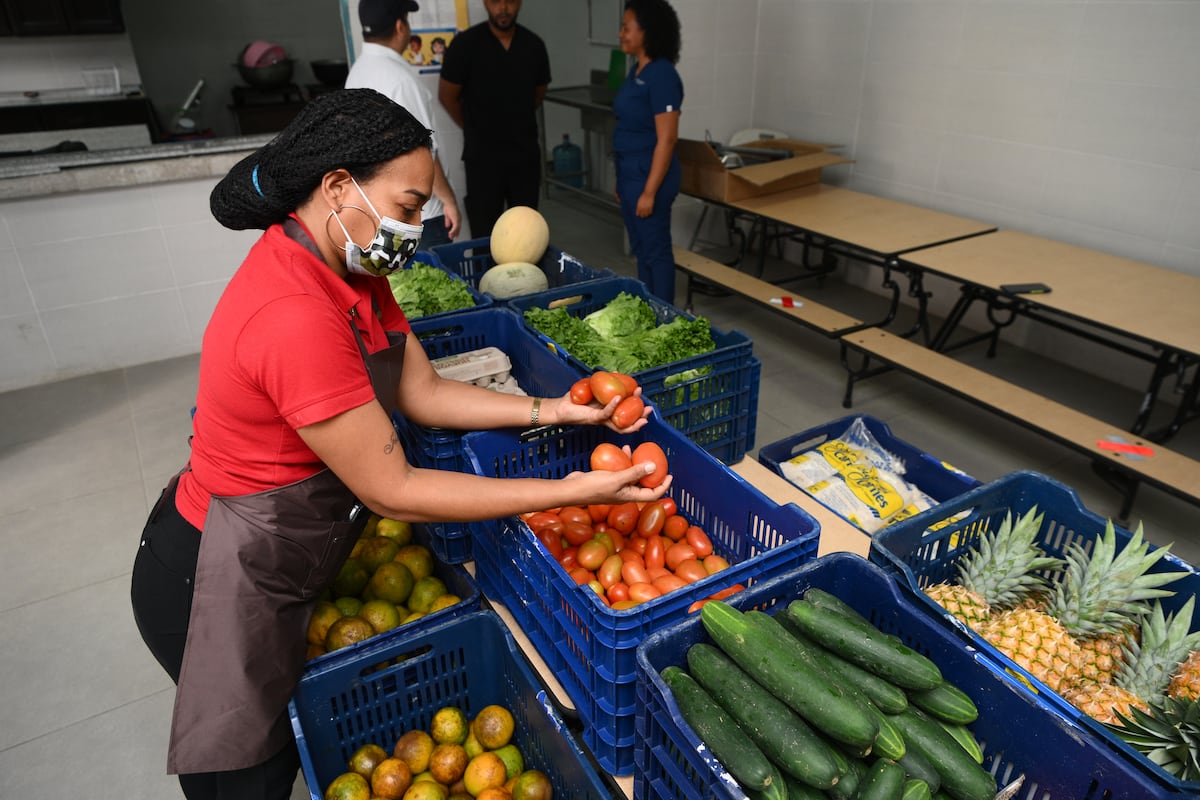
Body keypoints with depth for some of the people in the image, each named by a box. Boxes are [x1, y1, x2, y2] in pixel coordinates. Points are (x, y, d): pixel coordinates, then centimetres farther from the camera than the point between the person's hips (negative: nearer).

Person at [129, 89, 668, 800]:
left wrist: (550, 411, -10)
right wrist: (572, 492, -26)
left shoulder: (352, 271, -4)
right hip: (219, 588, -8)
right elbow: (395, 492, -29)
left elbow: (423, 392, -1)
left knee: (293, 735, 27)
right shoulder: (296, 318, -35)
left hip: (275, 558, 8)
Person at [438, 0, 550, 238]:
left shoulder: (534, 44, 3)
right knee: (484, 234, 0)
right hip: (483, 155, -3)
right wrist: (474, 130, 9)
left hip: (526, 153, 4)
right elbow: (447, 95, 0)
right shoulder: (465, 43, -8)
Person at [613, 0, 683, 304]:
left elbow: (666, 139, -20)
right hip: (629, 173, 9)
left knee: (656, 252, 1)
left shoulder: (662, 75, -16)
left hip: (649, 175, -9)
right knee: (641, 250, 16)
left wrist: (650, 191, -22)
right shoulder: (636, 70, 11)